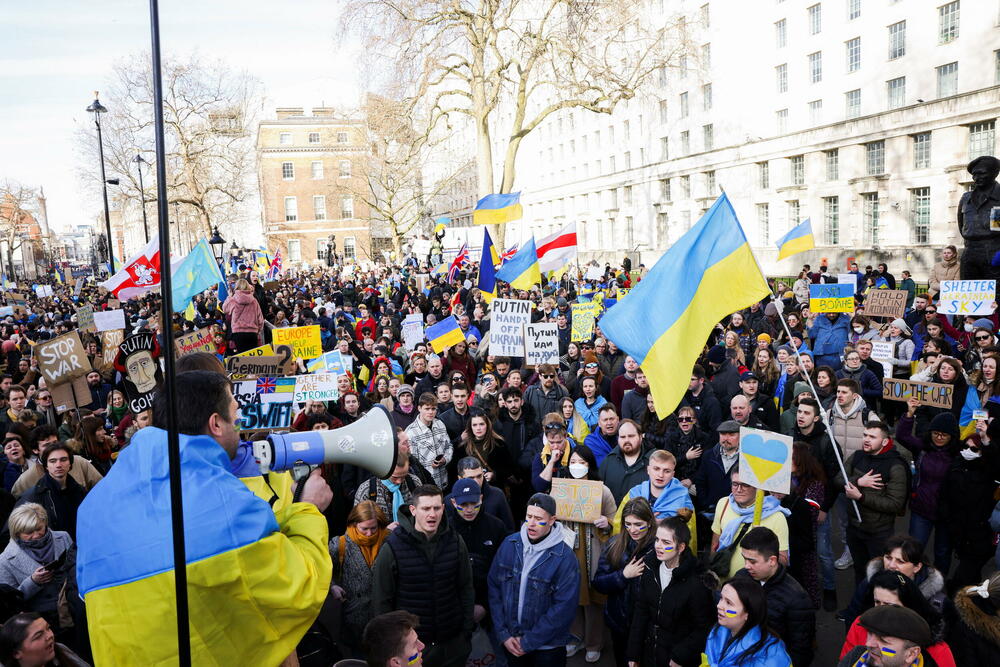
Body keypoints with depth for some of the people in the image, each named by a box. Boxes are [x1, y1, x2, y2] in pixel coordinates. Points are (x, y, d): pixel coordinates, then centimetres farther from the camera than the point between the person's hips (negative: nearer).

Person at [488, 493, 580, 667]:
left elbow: (564, 608, -18)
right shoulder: (509, 544, -6)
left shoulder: (565, 557, -17)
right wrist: (503, 634, -6)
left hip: (547, 648, -3)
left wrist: (528, 642, -15)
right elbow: (494, 586, -1)